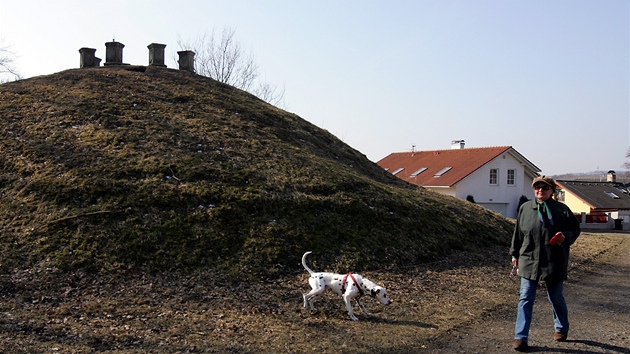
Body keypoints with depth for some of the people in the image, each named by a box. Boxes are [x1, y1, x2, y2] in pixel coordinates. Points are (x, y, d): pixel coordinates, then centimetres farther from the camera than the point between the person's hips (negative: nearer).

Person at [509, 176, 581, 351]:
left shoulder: (562, 210, -2)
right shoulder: (525, 208, 4)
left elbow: (575, 229, 6)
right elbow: (518, 233, 11)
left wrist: (566, 237, -16)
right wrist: (514, 254, 12)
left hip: (554, 263, -1)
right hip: (528, 261, 1)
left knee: (556, 298, 16)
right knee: (525, 299, -1)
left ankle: (561, 329, 40)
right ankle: (520, 337, 2)